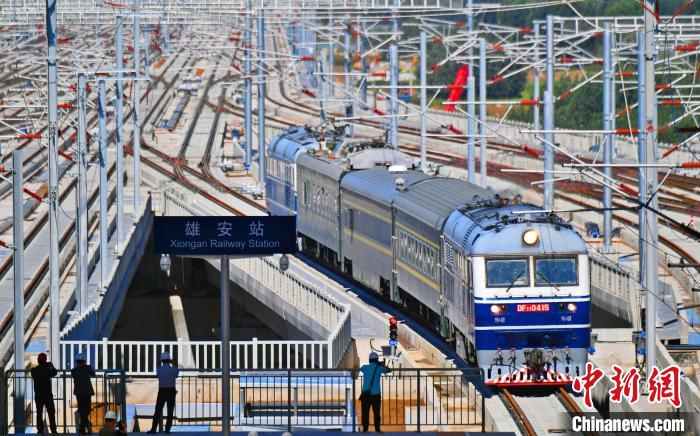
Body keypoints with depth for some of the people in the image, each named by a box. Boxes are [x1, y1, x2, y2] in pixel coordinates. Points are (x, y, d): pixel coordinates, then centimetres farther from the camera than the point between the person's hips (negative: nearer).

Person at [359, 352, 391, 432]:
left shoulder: (365, 368, 4)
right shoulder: (379, 368, 0)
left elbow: (360, 369, 30)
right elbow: (389, 370, 18)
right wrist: (383, 365, 37)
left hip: (366, 394, 1)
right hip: (376, 393, -1)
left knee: (365, 412, 4)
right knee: (376, 412, 5)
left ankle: (365, 428, 0)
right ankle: (377, 428, 3)